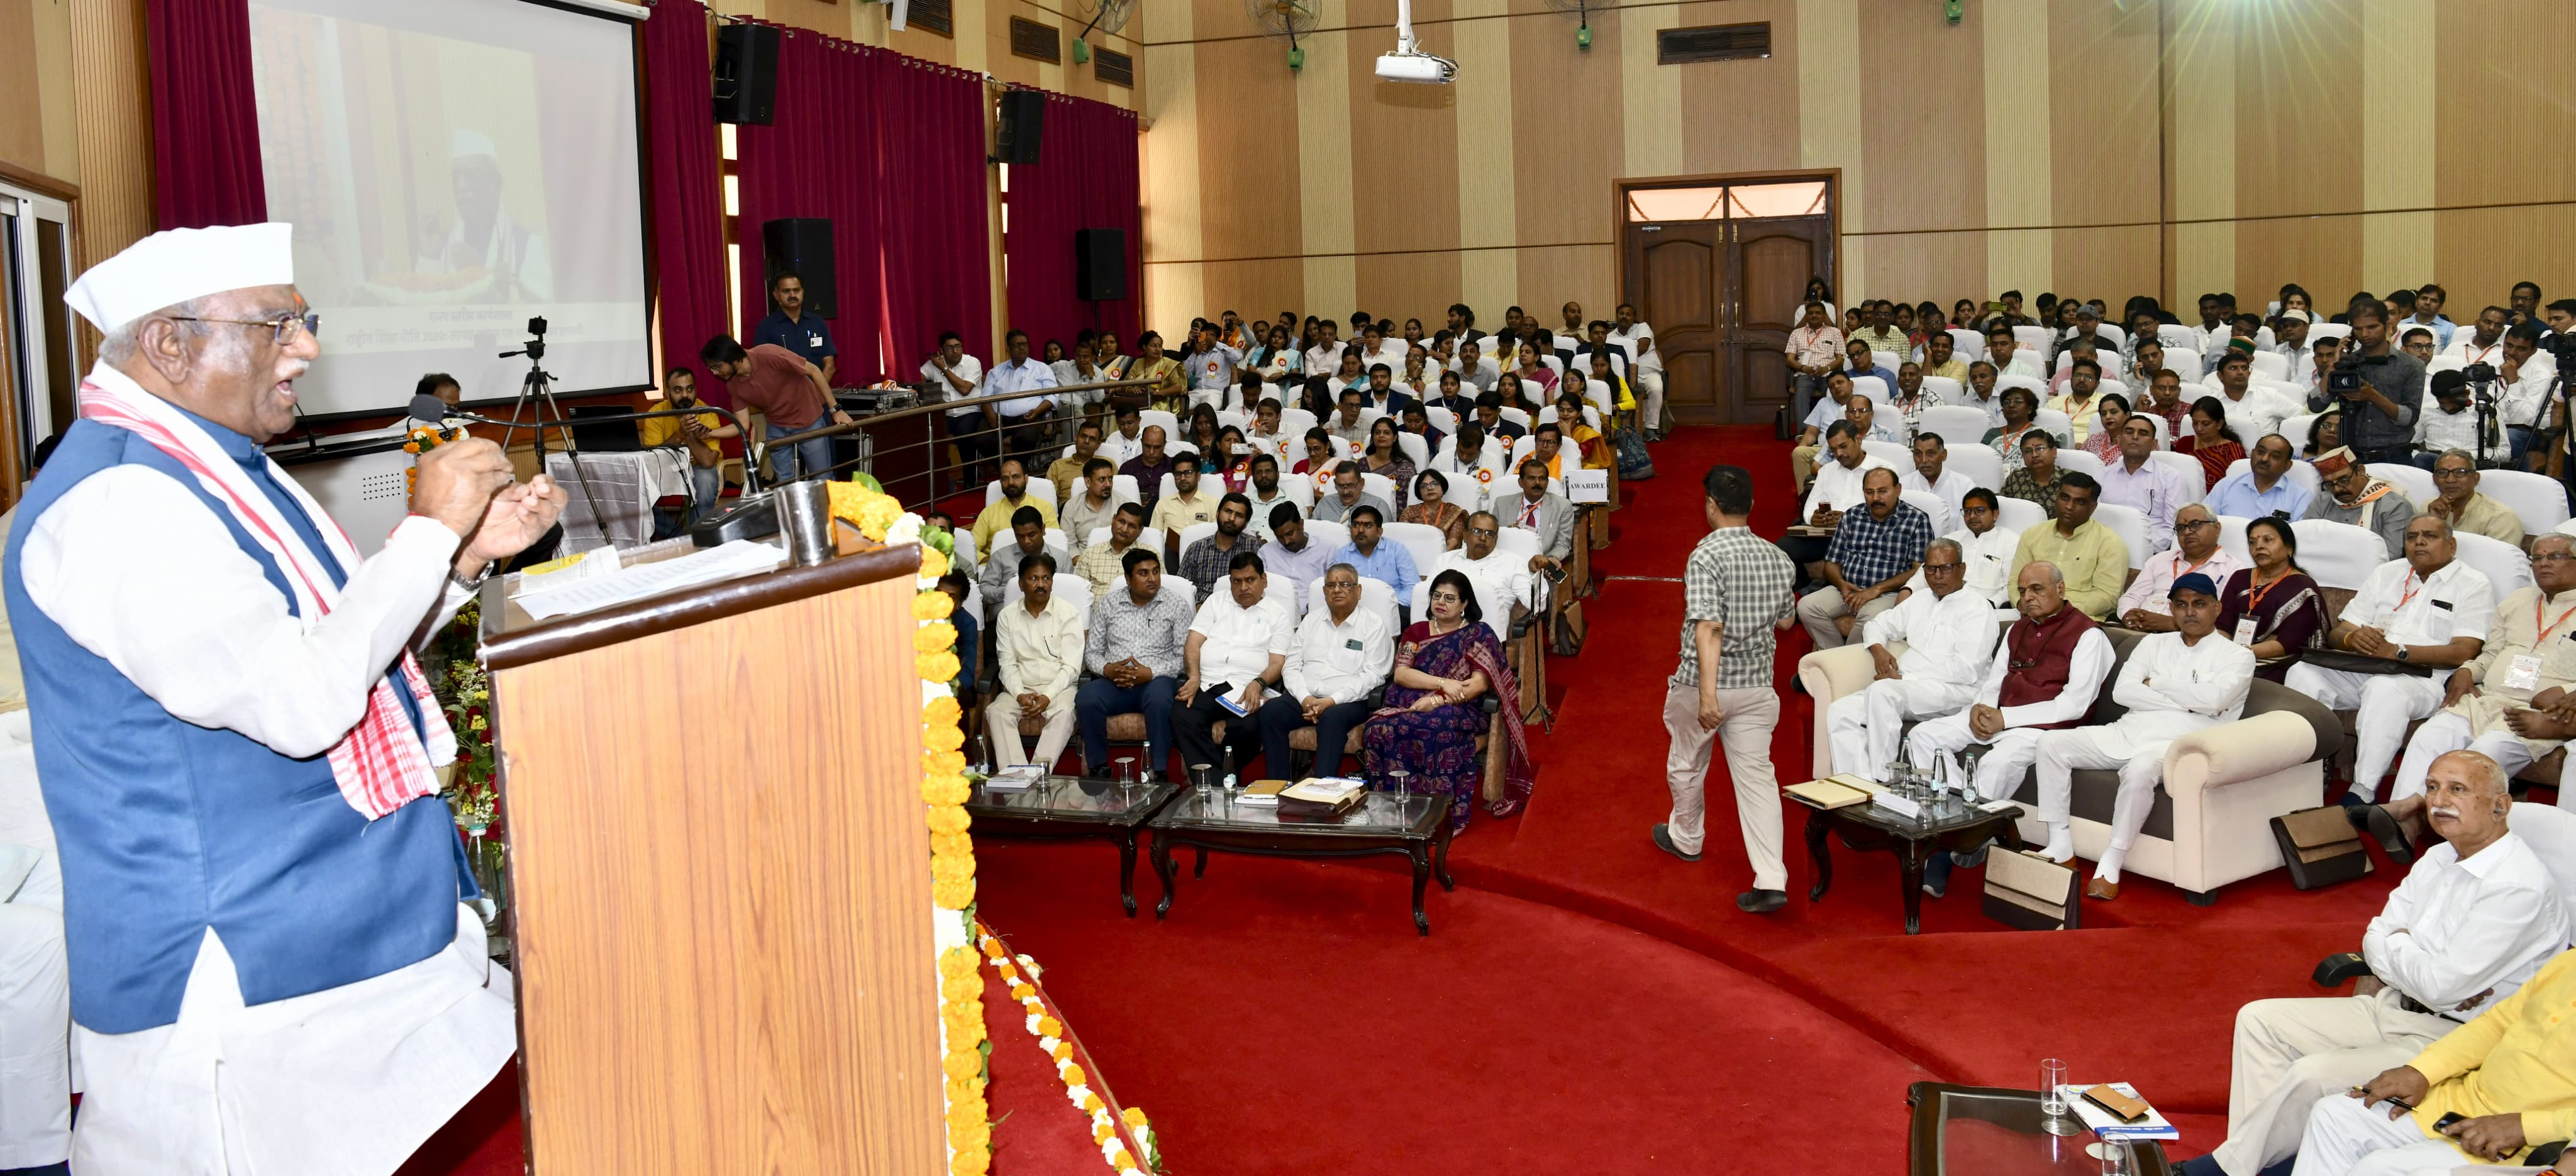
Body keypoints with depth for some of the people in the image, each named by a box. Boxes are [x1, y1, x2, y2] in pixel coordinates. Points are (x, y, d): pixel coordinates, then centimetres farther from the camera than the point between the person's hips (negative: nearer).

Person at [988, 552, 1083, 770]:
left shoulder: (1069, 613, 1)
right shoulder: (1007, 616, 9)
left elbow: (1071, 666, -5)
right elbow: (1007, 664, 4)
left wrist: (1048, 697, -19)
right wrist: (1020, 695, -14)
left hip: (1059, 687, -2)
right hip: (1020, 689, 2)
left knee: (1064, 713, -34)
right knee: (996, 711, -27)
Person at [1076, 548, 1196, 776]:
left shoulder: (1176, 604, 5)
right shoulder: (1107, 604, 13)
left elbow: (1185, 656, 0)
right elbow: (1091, 652, 14)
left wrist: (1151, 673, -15)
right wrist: (1107, 669, -9)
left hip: (1156, 680, -2)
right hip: (1112, 682, 2)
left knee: (1160, 697, -38)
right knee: (1086, 699, -30)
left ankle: (1158, 772, -28)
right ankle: (1098, 768, -15)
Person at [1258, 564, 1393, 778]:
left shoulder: (1374, 623, 4)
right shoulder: (1311, 620, 18)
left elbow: (1372, 676, -6)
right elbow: (1291, 667, 12)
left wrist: (1331, 701, -16)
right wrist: (1306, 699, -9)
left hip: (1350, 702, -4)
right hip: (1305, 698, 4)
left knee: (1332, 717, -37)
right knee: (1271, 710, -25)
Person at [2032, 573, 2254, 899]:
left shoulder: (2237, 656, 7)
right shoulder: (2154, 643, 20)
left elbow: (2213, 698, -14)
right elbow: (2122, 691, 4)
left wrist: (2155, 683, -2)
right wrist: (2186, 703, -5)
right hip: (2126, 732, 5)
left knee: (2141, 768, -39)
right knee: (2052, 743, -14)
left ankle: (2111, 864, -26)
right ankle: (2061, 848, -10)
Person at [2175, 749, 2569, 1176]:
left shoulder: (2519, 885, -20)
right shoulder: (2440, 859, 8)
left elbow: (2439, 986, -24)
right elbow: (2375, 939, 9)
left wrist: (2394, 946, -3)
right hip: (2396, 1010, 9)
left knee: (2315, 1074, -27)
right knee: (2259, 1019, -1)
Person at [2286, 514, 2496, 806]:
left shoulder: (2473, 584, 7)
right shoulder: (2385, 574, 22)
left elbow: (2464, 653, -8)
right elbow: (2337, 635, 17)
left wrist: (2397, 651, -18)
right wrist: (2353, 638, -10)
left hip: (2423, 676, -5)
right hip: (2362, 669, 5)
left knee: (2385, 690, -39)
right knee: (2303, 673, -23)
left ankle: (2362, 793, -37)